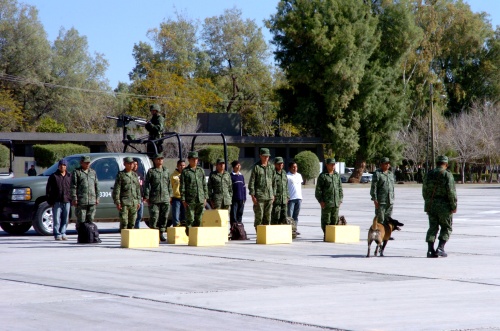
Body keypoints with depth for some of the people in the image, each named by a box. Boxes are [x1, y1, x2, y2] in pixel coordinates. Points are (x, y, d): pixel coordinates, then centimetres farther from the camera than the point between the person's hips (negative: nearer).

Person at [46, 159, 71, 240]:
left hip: (66, 201, 3)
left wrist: (71, 199, 6)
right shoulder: (53, 176, 3)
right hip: (57, 201, -3)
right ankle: (57, 234, 1)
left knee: (65, 219, 5)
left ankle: (63, 233, 14)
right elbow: (48, 189, 1)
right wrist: (50, 201, -5)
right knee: (56, 219, -4)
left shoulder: (69, 176, 12)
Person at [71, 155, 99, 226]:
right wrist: (74, 199, -12)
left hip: (92, 201, 5)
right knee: (81, 220, -5)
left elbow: (96, 186, 20)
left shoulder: (93, 172, 18)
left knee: (90, 219, 7)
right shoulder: (76, 172, 2)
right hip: (81, 201, -5)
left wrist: (97, 198, 13)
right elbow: (73, 187, -4)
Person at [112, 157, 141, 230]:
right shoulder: (121, 175, -1)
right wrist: (117, 202, -12)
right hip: (124, 202, -5)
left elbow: (138, 189, 18)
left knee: (132, 223, 5)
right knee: (124, 222, -8)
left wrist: (138, 201, 12)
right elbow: (116, 189, -5)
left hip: (134, 202, 5)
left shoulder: (134, 175, 14)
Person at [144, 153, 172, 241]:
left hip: (165, 198, 4)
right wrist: (146, 197, -7)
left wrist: (170, 195, 13)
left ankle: (161, 234, 13)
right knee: (154, 217, -6)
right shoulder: (151, 171, 2)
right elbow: (147, 185, -1)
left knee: (164, 217, 5)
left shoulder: (166, 171, 14)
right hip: (154, 198, -4)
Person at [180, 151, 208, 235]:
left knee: (199, 219, 5)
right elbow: (182, 187, -1)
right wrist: (183, 200, -7)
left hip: (200, 200, 4)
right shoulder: (185, 171, 1)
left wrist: (205, 197, 11)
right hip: (190, 200, -4)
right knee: (190, 219, -5)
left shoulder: (201, 170, 14)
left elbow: (204, 185, 17)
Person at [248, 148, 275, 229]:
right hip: (259, 196, -4)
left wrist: (273, 194, 12)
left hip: (269, 196, 4)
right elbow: (251, 182, -4)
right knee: (259, 216, -4)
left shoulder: (271, 167, 12)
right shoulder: (256, 167, -2)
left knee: (268, 216, 6)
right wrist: (252, 195, -9)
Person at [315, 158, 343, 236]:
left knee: (335, 220, 6)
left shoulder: (337, 175, 14)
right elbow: (318, 189, -4)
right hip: (326, 203, -5)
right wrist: (321, 201, -10)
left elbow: (340, 188, 19)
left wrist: (340, 199, 11)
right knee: (326, 221, -2)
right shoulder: (322, 176, -2)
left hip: (336, 203, 5)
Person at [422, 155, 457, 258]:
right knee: (446, 227, 8)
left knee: (432, 227, 9)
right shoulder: (447, 175, -9)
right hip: (444, 206, -4)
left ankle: (430, 249, -1)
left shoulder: (429, 174, 7)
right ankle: (440, 248, -4)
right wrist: (454, 206, -8)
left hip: (431, 206, 4)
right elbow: (451, 192, -14)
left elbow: (424, 191, 12)